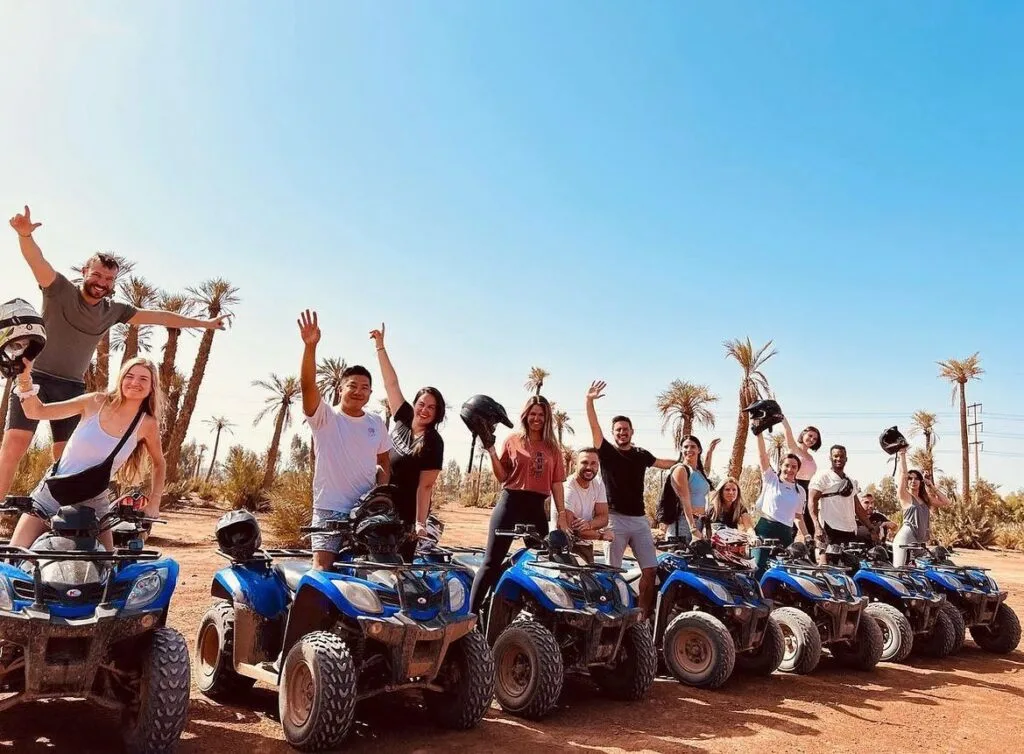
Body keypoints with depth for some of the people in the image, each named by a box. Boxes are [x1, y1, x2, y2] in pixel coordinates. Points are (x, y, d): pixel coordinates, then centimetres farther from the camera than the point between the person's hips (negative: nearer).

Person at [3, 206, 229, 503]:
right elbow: (37, 260, -24)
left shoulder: (114, 311, 6)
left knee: (66, 457, 1)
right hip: (35, 378, -4)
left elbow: (159, 317, 11)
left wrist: (204, 323, 14)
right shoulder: (60, 290, -6)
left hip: (72, 388, 4)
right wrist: (25, 234, -46)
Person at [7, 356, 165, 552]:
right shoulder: (96, 402, -8)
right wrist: (25, 377, -19)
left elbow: (159, 464, 9)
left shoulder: (148, 425, -7)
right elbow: (36, 411, -4)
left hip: (94, 503, 0)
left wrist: (154, 502, 0)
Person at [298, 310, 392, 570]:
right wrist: (310, 346, -34)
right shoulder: (325, 417, -4)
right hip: (329, 508, -4)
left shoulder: (377, 423, 9)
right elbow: (307, 385, -21)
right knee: (322, 568, -11)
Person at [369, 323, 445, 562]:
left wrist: (420, 523, -24)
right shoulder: (403, 419, 0)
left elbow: (426, 486, -17)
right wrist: (380, 346, 1)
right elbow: (391, 383, 1)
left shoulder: (433, 443, -14)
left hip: (406, 513, -6)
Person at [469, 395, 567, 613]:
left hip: (537, 507, 3)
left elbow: (556, 482, 9)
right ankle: (471, 613, -2)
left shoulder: (552, 447, 10)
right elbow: (502, 477, 2)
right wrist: (491, 451, -11)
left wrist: (561, 514, 3)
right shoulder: (513, 440, 2)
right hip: (510, 503, -3)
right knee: (492, 561, -4)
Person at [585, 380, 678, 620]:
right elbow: (594, 428, -13)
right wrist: (589, 401, -26)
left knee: (651, 569, 2)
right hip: (615, 519, -4)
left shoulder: (641, 455, 11)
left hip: (640, 519, 4)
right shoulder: (606, 451, 1)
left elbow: (663, 463, 31)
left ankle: (644, 614, 12)